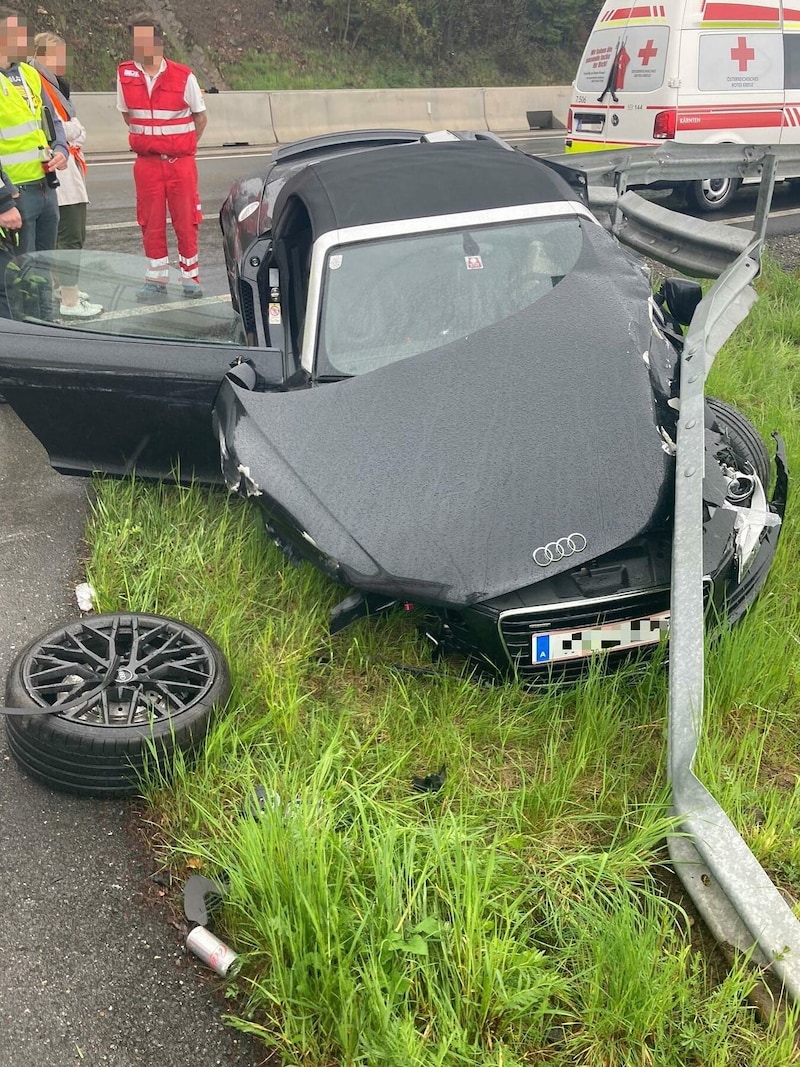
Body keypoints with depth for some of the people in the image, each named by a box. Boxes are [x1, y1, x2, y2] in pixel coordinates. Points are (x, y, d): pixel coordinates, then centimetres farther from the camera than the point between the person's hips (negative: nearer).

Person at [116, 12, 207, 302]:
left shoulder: (183, 76, -7)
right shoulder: (125, 75, 0)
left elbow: (200, 118, 5)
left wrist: (181, 146, 9)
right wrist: (149, 140, 14)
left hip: (181, 161, -2)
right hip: (146, 163, 2)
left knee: (186, 221, 1)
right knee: (151, 223, 5)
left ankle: (190, 277, 14)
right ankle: (157, 279, 15)